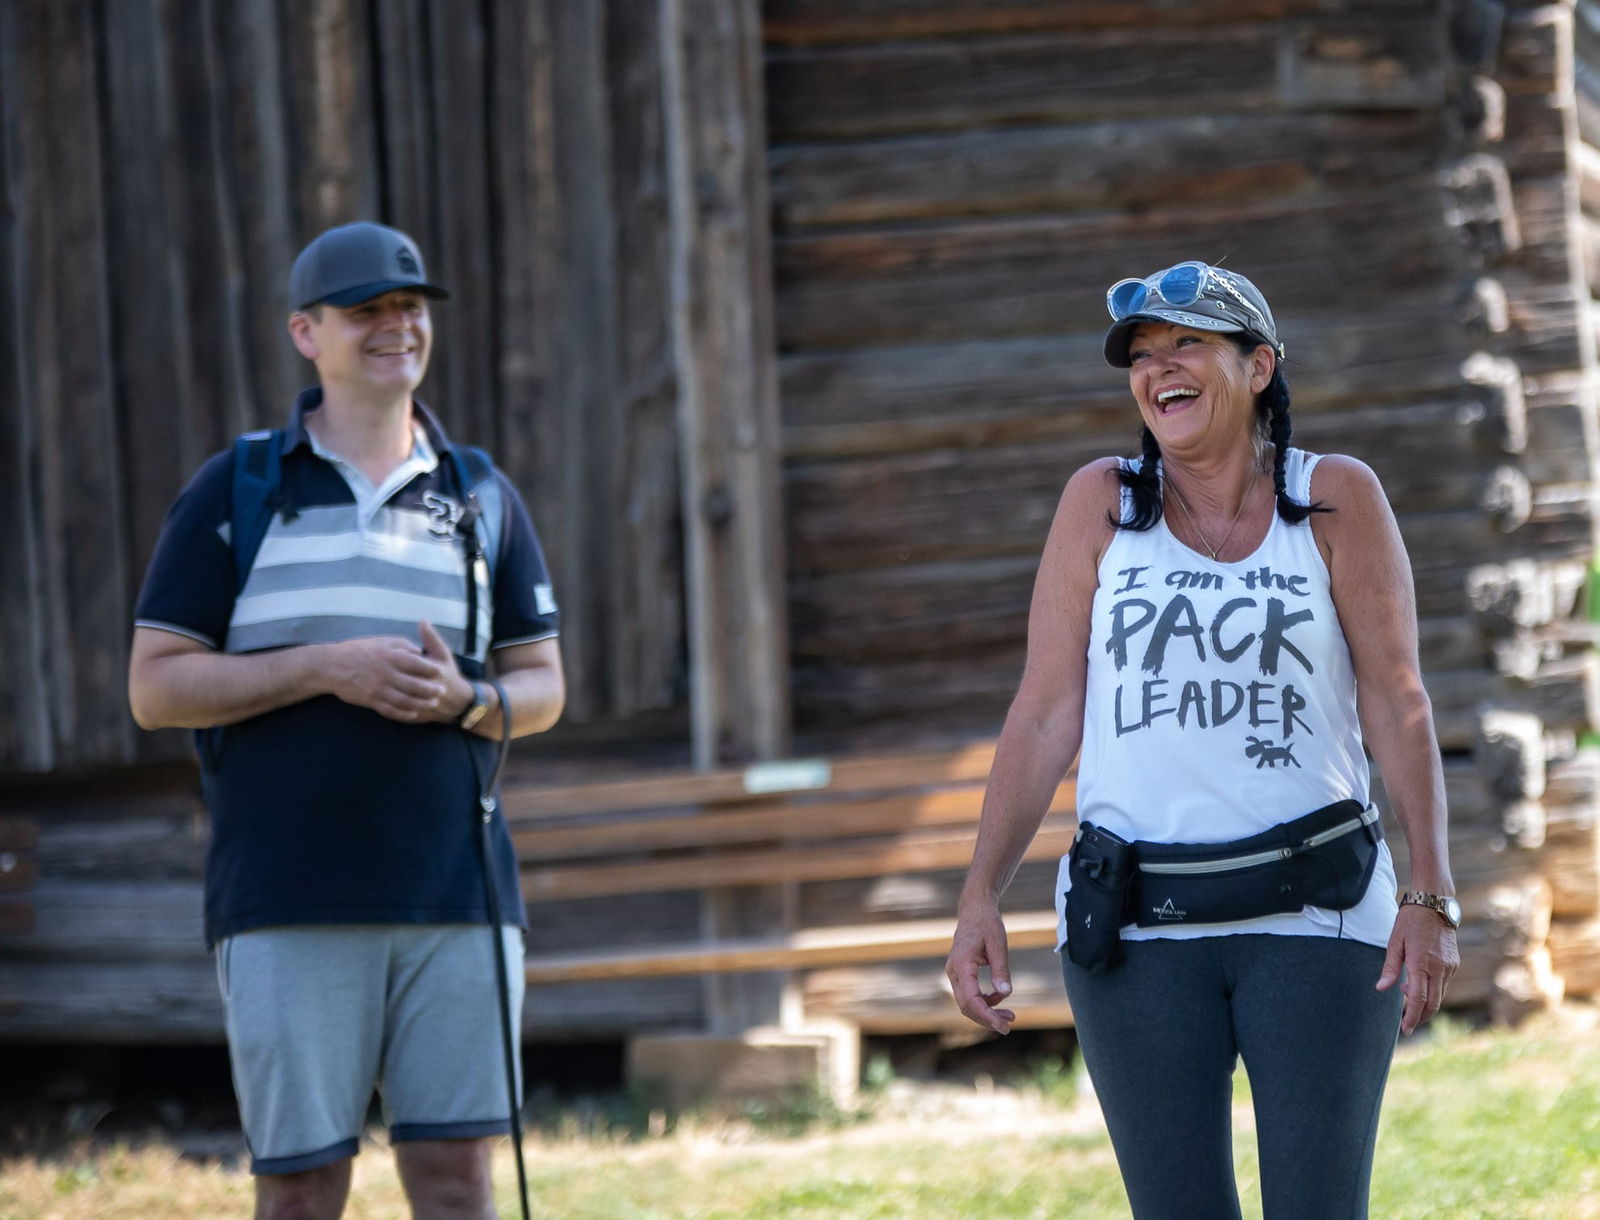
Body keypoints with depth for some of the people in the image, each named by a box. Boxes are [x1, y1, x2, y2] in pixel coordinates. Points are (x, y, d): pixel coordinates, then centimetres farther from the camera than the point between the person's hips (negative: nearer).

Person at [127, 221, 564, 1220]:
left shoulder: (484, 499, 12)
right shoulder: (232, 493, 4)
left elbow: (542, 688, 15)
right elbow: (156, 688, 0)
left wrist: (463, 699, -9)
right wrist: (325, 667, -13)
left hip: (458, 887, 2)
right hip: (287, 902, -2)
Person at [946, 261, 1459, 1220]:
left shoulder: (1338, 500, 3)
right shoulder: (1102, 502, 6)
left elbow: (1398, 703, -1)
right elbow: (1046, 714, 4)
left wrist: (1432, 897, -11)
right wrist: (981, 897, -4)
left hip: (1312, 922, -1)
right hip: (1137, 929, 1)